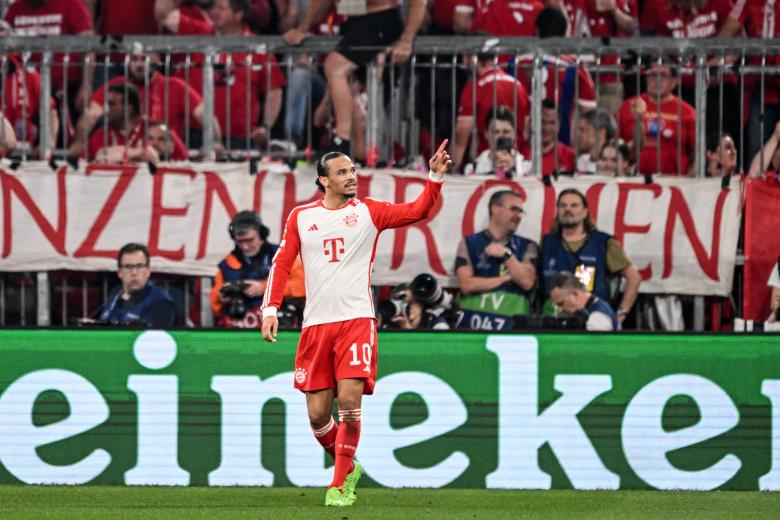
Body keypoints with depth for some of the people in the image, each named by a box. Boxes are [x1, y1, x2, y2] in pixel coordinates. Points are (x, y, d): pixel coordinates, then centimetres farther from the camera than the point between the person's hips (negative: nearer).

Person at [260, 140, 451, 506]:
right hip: (316, 324, 2)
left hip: (356, 320, -2)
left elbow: (416, 212, -2)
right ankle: (347, 467, 26)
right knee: (317, 414, 0)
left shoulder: (368, 212, 6)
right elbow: (282, 263, 10)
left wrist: (435, 177, -15)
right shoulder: (301, 217, 9)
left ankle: (340, 484, -4)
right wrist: (271, 309, 0)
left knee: (349, 401, -16)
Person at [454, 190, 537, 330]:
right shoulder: (469, 244, 6)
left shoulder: (527, 247, 11)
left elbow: (527, 282, -3)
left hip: (513, 325, 1)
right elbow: (467, 284, -6)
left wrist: (506, 255, -5)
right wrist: (505, 278, -4)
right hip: (473, 324, -1)